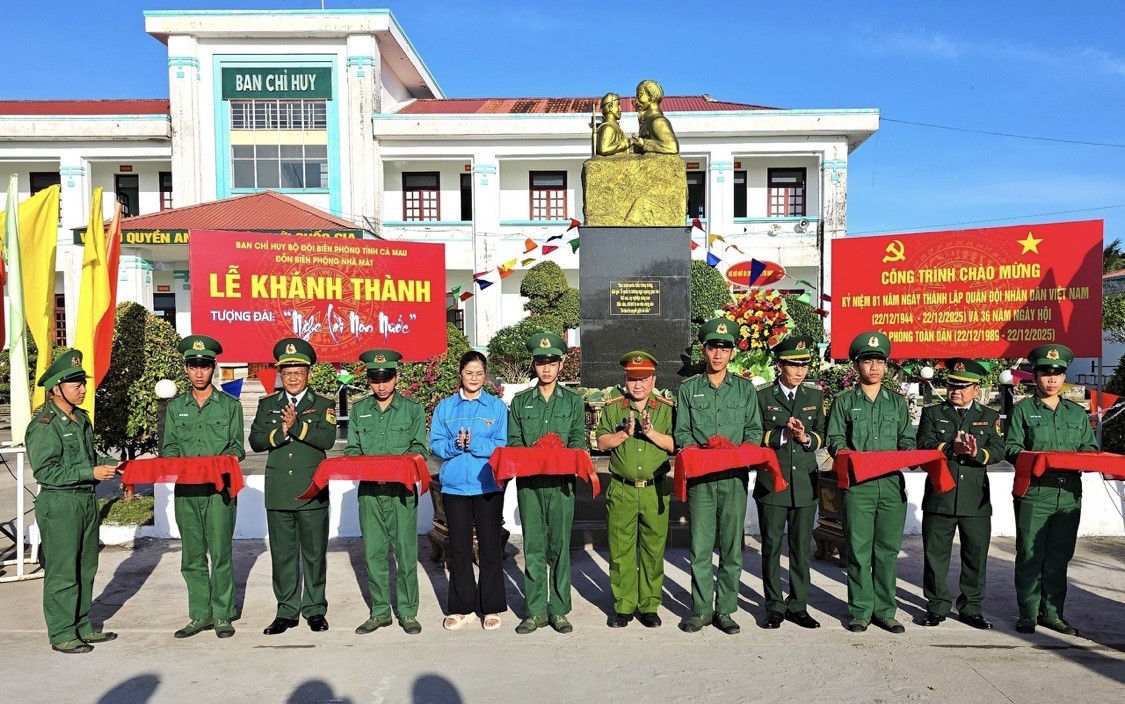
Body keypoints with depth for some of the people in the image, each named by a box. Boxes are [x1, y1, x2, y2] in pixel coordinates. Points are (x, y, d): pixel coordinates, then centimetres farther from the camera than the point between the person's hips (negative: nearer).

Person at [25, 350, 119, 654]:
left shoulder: (81, 419, 10)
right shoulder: (44, 425, -14)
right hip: (59, 504, -8)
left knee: (86, 568, 15)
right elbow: (44, 471, -18)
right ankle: (61, 635, 13)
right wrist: (91, 473, -20)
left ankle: (83, 626, 27)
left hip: (87, 501, 8)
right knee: (62, 572, 1)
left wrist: (111, 466, 4)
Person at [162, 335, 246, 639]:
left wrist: (227, 460, -17)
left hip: (220, 489, -3)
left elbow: (237, 446, 3)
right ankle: (200, 615, 17)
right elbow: (169, 446, 12)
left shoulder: (230, 405, 5)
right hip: (185, 489, 3)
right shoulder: (175, 407, 13)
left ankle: (222, 615, 8)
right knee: (192, 556, 8)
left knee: (220, 554, -2)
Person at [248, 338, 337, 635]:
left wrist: (297, 425, -19)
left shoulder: (323, 405, 5)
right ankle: (286, 611, 18)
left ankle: (315, 609, 17)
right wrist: (282, 431, -14)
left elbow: (327, 439, -11)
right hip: (278, 492, 2)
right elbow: (255, 441, 1)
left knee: (314, 552, 5)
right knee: (282, 553, 7)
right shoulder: (267, 405, 12)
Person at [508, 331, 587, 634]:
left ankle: (559, 610, 11)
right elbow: (513, 441, 9)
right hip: (529, 482, 1)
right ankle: (536, 611, 12)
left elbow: (579, 440, 2)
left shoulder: (573, 401, 10)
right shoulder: (520, 401, 13)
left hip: (561, 482, -1)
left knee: (560, 546, 2)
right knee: (533, 547, 3)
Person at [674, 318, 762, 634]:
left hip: (734, 477, 1)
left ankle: (725, 610, 15)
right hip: (700, 477, 0)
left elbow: (754, 430, 7)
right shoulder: (688, 389, 10)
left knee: (731, 547, 4)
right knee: (700, 546, 1)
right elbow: (681, 432, 6)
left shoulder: (745, 388, 11)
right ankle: (701, 610, 12)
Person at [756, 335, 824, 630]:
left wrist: (806, 437, -12)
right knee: (771, 547, 4)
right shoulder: (763, 398, 2)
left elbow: (821, 437, 9)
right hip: (772, 483, -3)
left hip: (805, 483, 3)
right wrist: (782, 435, -17)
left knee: (802, 548, 8)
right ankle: (775, 607, 14)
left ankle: (798, 605, 19)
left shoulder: (815, 397, 12)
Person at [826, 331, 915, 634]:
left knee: (887, 550, 6)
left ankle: (884, 610, 17)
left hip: (892, 484, 2)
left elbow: (908, 440, 13)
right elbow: (835, 440, 4)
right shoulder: (844, 401, 8)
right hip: (857, 485, -2)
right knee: (858, 550, 0)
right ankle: (860, 611, 10)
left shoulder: (897, 402, 16)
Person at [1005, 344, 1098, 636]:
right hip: (1034, 493, -4)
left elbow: (1091, 448, 18)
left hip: (1070, 494, 4)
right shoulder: (1023, 410, 6)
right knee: (1030, 555, -2)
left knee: (1059, 557, 8)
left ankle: (1052, 612, 17)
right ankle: (1028, 613, 7)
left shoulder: (1078, 413, 18)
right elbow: (1011, 447, 0)